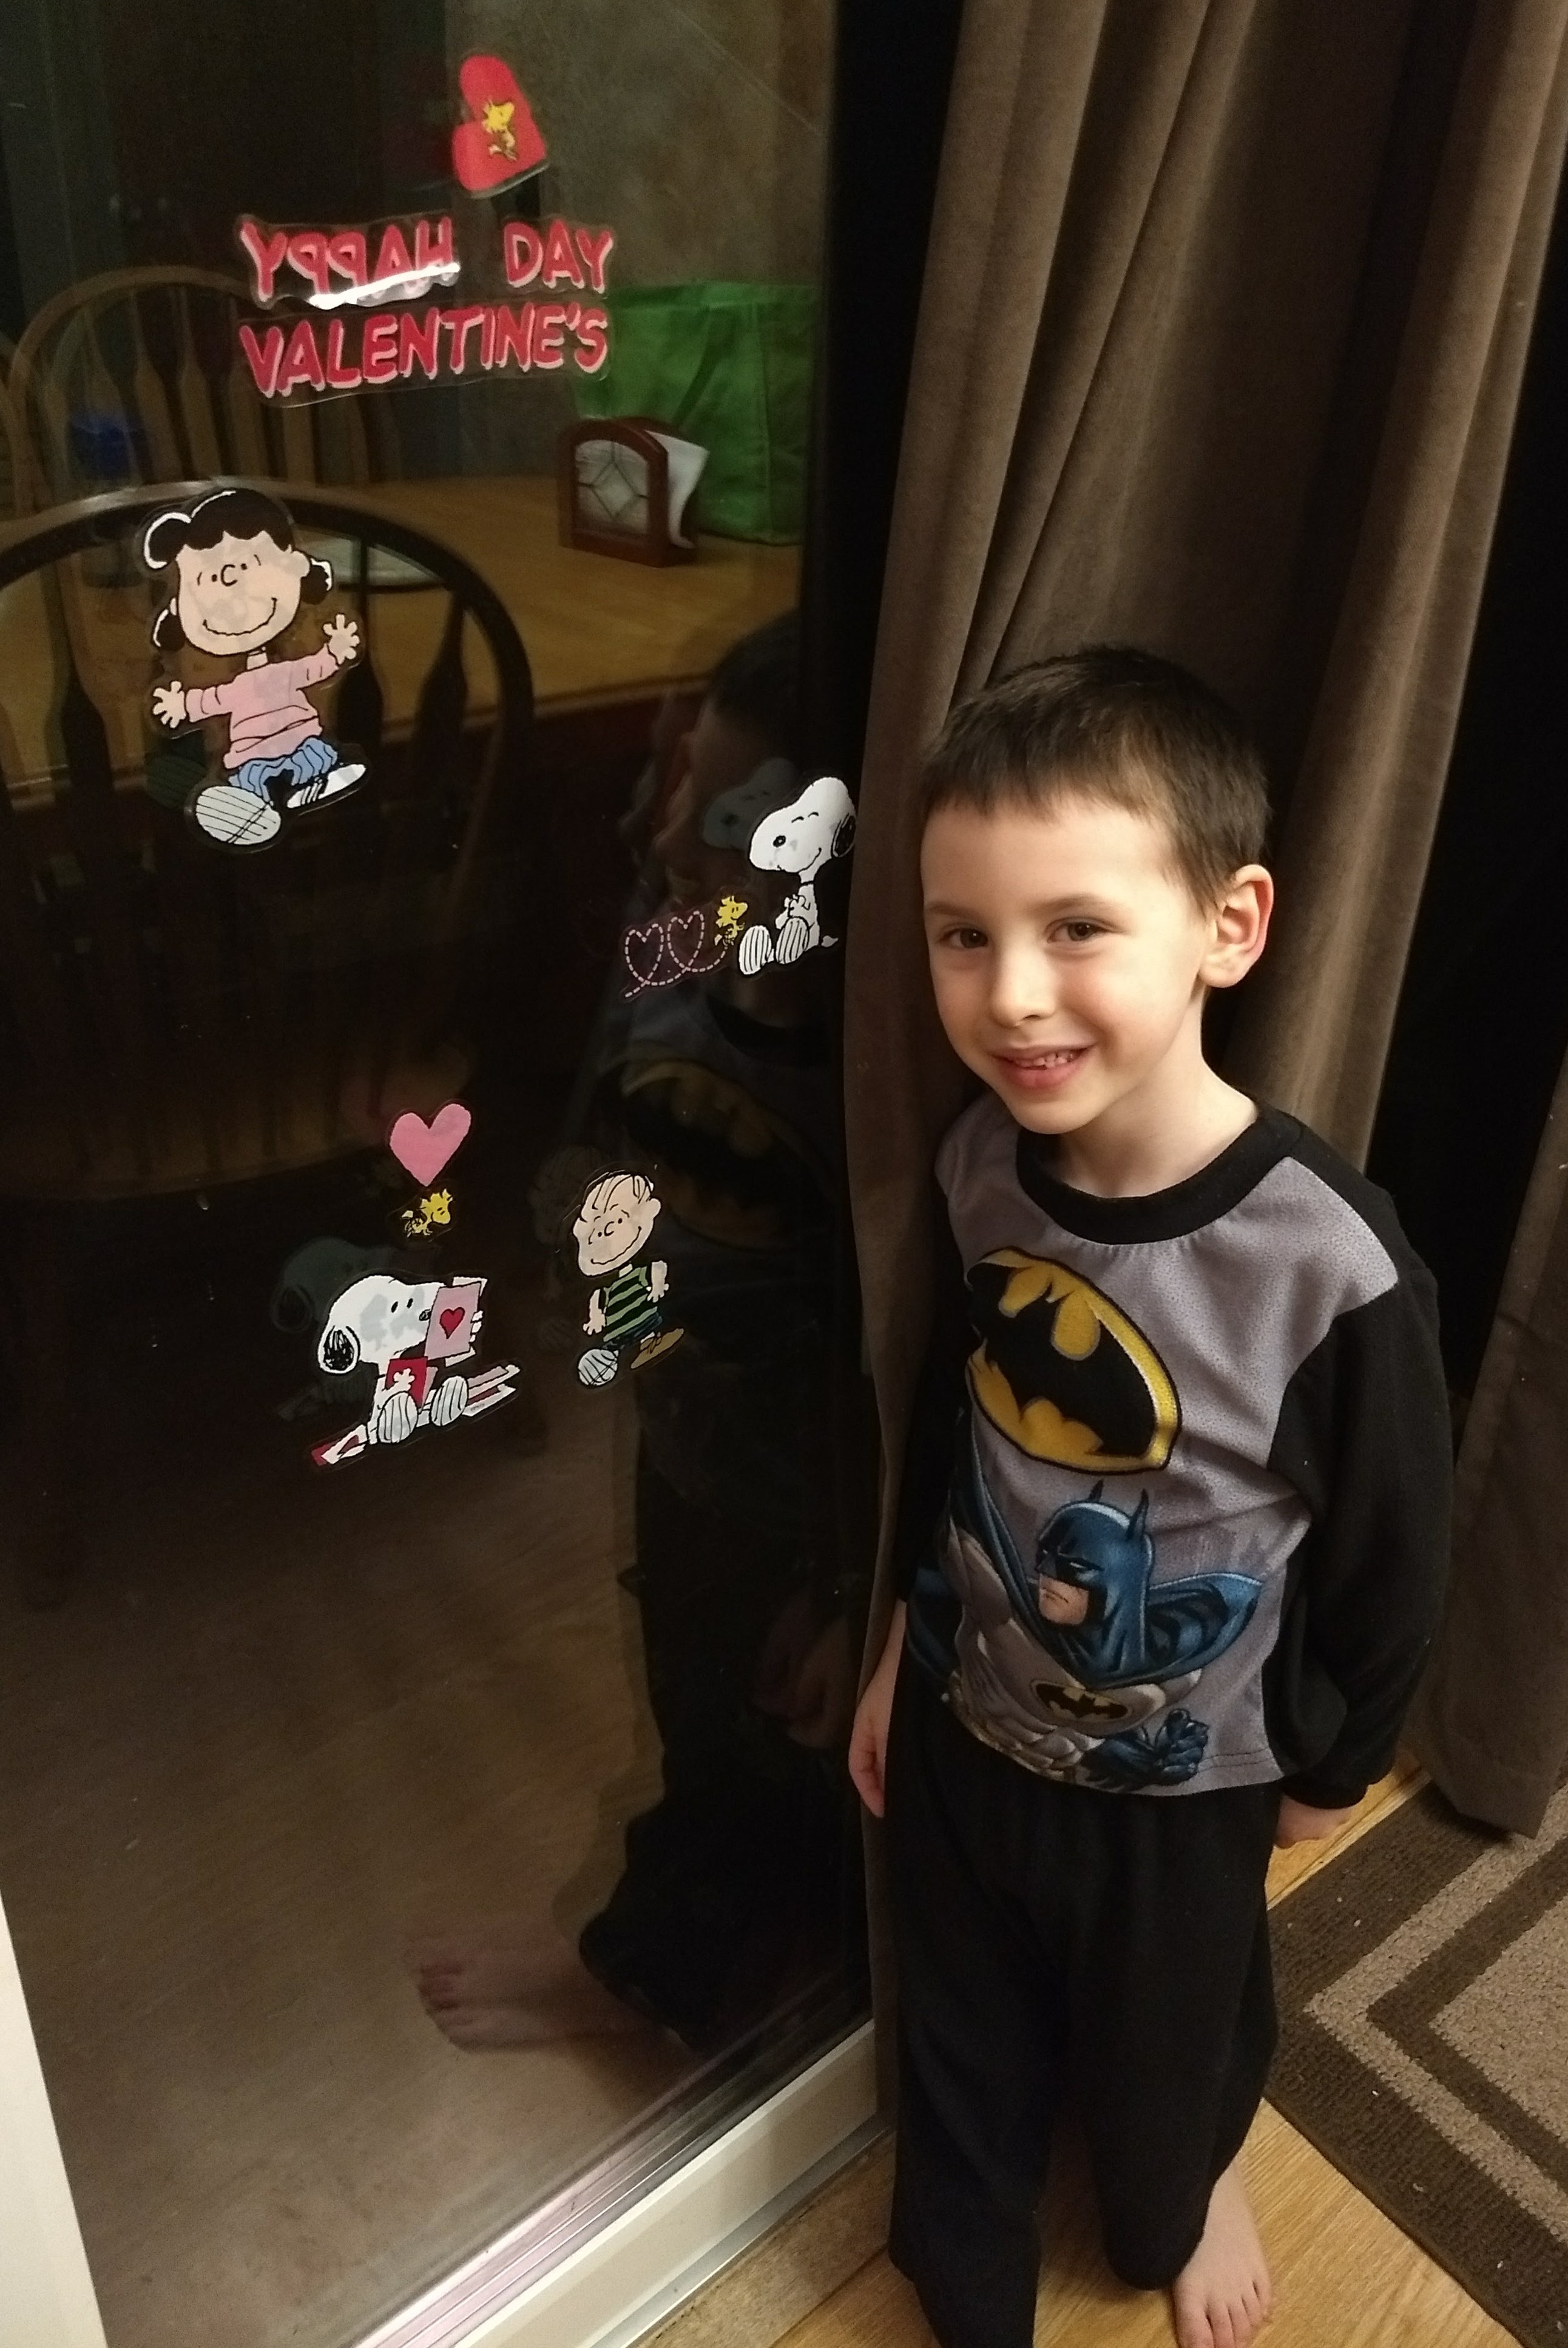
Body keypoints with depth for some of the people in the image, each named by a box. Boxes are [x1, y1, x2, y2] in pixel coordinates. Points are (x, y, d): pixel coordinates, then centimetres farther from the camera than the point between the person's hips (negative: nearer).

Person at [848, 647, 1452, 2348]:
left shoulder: (1329, 1265, -32)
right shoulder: (981, 1165, -18)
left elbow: (1390, 1565, -14)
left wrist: (1329, 1769, 1)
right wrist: (902, 1647, 10)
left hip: (1179, 1785, -2)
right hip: (961, 1730, 3)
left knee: (1168, 2044, 28)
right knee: (962, 2055, 26)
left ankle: (1181, 2199, 64)